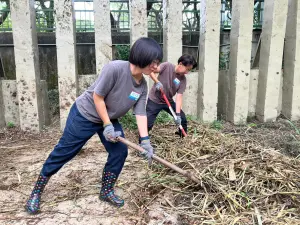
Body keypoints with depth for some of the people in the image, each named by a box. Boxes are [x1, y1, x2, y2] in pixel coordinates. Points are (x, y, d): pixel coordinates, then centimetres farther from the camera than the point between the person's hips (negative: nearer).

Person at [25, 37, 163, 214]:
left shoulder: (143, 86, -9)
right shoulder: (115, 68, -31)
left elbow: (141, 114, -8)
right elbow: (97, 96, -25)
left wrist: (145, 140, -17)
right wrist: (107, 125, -21)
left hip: (110, 118, 7)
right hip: (85, 114, -7)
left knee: (120, 152, 0)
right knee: (63, 153, 2)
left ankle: (106, 191, 22)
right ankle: (36, 192, 22)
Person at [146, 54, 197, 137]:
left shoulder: (183, 80, -9)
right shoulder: (167, 66, -17)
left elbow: (179, 97, -14)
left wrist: (178, 114, -24)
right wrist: (157, 82, -35)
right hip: (154, 100, -4)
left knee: (182, 119, 4)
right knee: (148, 124, -10)